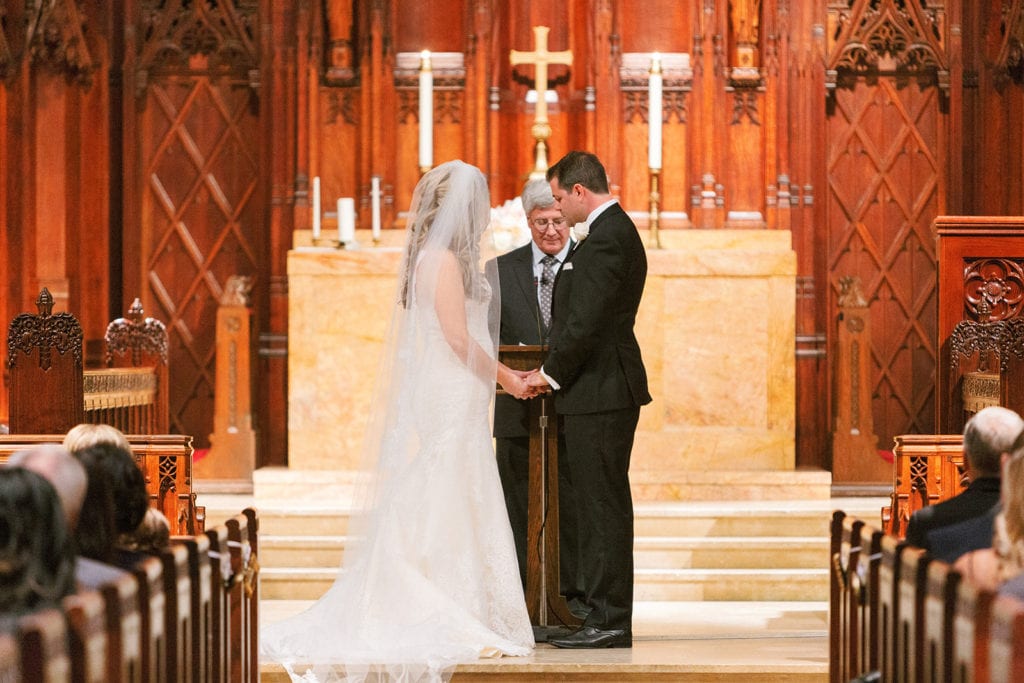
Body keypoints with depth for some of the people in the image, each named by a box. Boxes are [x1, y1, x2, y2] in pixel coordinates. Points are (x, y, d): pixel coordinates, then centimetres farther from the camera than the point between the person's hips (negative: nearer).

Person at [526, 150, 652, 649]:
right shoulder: (616, 231, 17)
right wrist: (557, 370, 15)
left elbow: (586, 321, -20)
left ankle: (609, 621, -5)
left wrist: (551, 373, -8)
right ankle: (605, 616, 16)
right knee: (601, 507, 12)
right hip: (605, 389, 11)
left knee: (602, 508, -7)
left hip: (599, 392, -11)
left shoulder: (605, 238, -16)